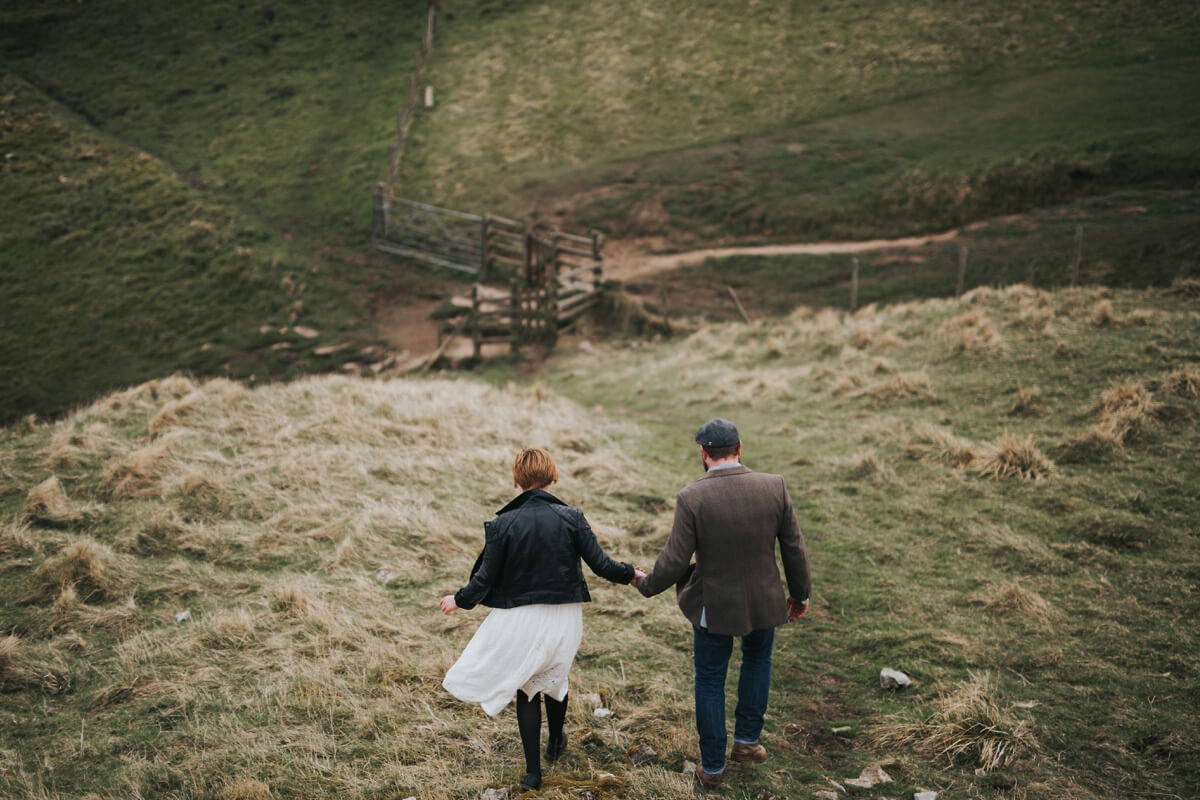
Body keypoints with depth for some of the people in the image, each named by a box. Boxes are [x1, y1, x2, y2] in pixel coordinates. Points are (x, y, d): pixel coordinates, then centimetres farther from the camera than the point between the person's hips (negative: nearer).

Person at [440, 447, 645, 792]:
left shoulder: (503, 524, -14)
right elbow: (600, 564, -8)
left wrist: (459, 600, 9)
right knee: (555, 677, 27)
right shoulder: (571, 518, -12)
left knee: (526, 689, 14)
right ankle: (556, 742, 48)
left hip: (520, 620, -2)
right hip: (564, 617, 2)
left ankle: (533, 771, 17)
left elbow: (485, 577, -10)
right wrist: (629, 574, 13)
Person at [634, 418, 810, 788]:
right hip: (764, 601, 2)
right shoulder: (774, 487, -13)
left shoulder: (692, 498, -20)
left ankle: (712, 765, 28)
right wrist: (800, 594, 10)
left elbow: (674, 562, -17)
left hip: (713, 605, -2)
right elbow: (794, 548, -5)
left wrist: (646, 585, 3)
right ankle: (746, 739, 34)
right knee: (758, 657, 31)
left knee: (710, 681, 17)